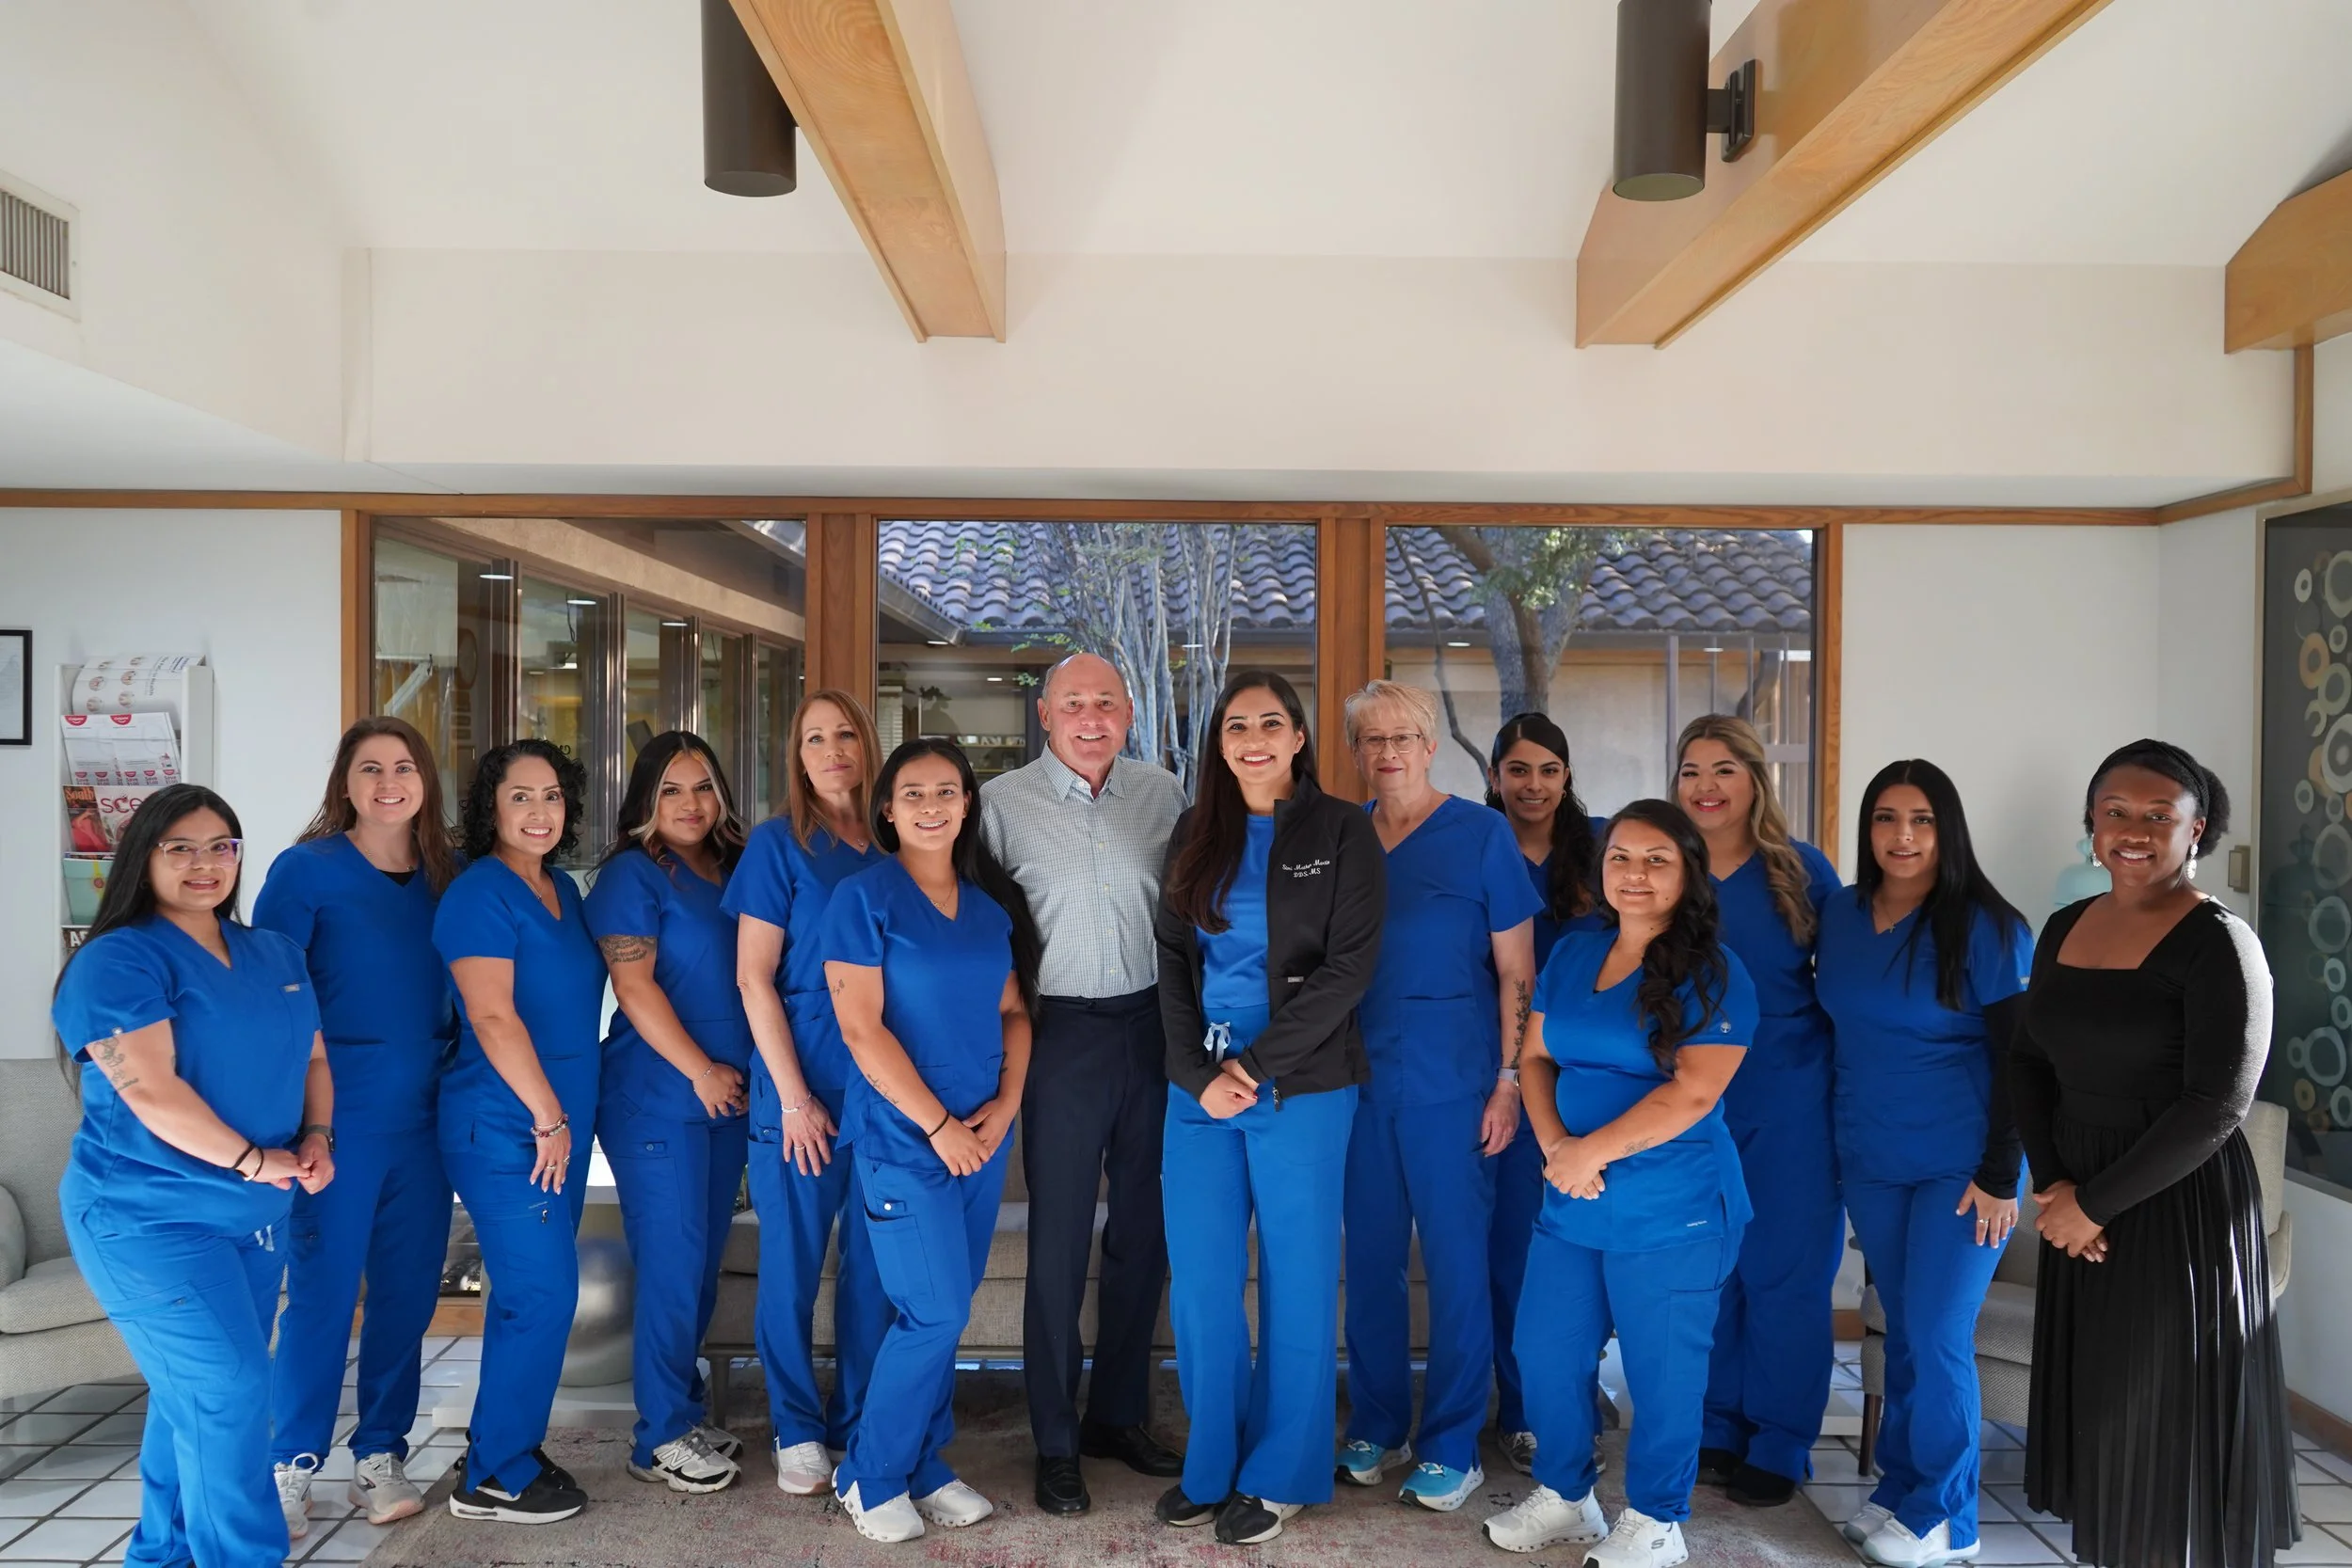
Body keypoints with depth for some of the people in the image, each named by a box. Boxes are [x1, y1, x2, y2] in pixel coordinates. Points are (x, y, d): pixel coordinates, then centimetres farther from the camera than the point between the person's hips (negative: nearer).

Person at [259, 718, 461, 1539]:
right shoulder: (306, 869, -4)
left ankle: (380, 1455, 23)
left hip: (426, 1117, 4)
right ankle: (291, 1464, 17)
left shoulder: (446, 875, 8)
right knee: (323, 1291, 1)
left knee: (409, 1291, 9)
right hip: (338, 1115, -4)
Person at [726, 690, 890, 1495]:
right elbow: (754, 979, -6)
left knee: (873, 1260, 9)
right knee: (794, 1259, 5)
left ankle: (859, 1425, 24)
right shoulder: (778, 843, -2)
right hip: (801, 1081, -3)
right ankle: (798, 1430, 23)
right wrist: (795, 1097, -10)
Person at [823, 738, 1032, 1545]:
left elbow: (1014, 1011, 13)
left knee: (946, 1311, 11)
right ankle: (869, 1476, 15)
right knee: (934, 1313, -5)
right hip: (903, 1138, -6)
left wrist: (1006, 1105, -4)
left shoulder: (986, 909, 9)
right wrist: (936, 1123, -15)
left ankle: (923, 1465, 26)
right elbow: (861, 1026, -14)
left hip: (983, 1136, 6)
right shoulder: (864, 896, -9)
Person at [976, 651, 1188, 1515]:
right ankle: (1055, 1443, 17)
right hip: (1063, 1030, -3)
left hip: (1153, 1023, 4)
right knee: (1059, 1239, 3)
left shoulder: (1162, 792, 6)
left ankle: (1119, 1414, 29)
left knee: (1144, 1231, 12)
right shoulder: (1004, 801, -4)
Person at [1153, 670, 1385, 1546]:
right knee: (1199, 1281, 6)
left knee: (1296, 1280, 5)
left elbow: (1348, 966, -9)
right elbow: (1173, 962, 7)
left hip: (1302, 1088, -3)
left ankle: (1280, 1474, 20)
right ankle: (1212, 1464, 23)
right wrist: (1200, 1075, -7)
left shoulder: (1342, 831, -2)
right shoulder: (1196, 835, 10)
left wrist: (1255, 1065, -14)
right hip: (1199, 1087, 4)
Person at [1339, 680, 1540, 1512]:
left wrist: (1509, 1080, -9)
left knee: (1456, 1262, 3)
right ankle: (1375, 1427, 26)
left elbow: (1517, 970, -3)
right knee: (1369, 1257, 11)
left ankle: (1451, 1448, 16)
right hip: (1358, 1078, 4)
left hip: (1451, 1083, -4)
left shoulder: (1482, 835, -3)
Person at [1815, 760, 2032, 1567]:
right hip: (1869, 1161, 5)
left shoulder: (1986, 928, -11)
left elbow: (2018, 1059, -11)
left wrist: (1999, 1175, -14)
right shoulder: (1840, 914, 4)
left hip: (1958, 1165, -4)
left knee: (1938, 1337, 0)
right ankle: (1899, 1489, 26)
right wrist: (1837, 1142, 12)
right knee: (1902, 1330, 13)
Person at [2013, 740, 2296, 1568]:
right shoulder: (2066, 927, 6)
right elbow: (2030, 1061, 9)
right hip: (2081, 1199, 6)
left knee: (2167, 1409, 5)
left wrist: (2094, 1203, -15)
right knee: (2096, 1396, 14)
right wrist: (2052, 1183, -5)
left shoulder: (2218, 944, -13)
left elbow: (2213, 1108, -18)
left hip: (2180, 1207, -6)